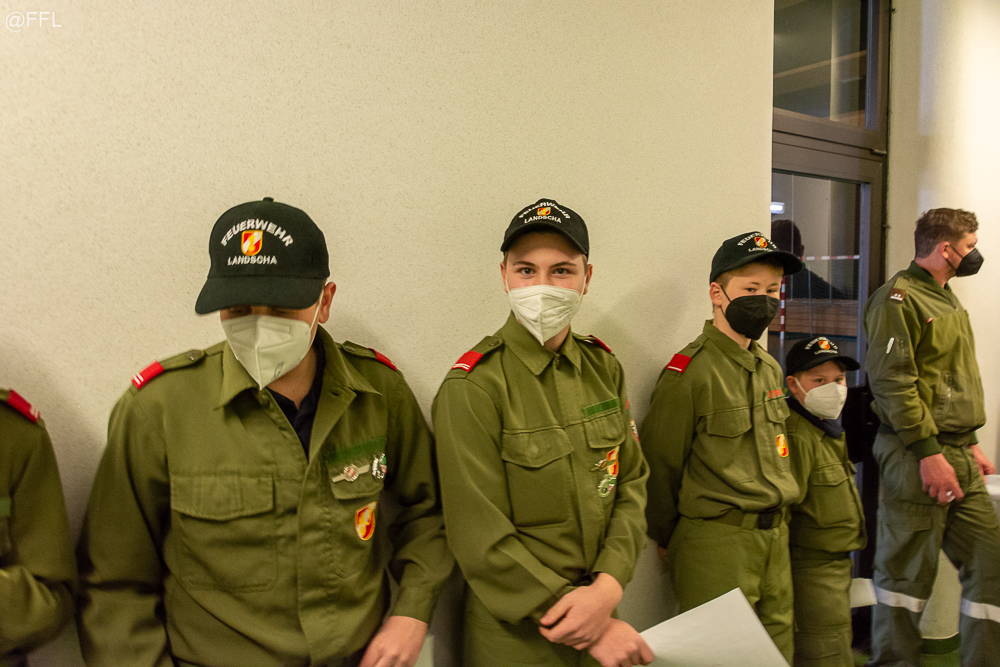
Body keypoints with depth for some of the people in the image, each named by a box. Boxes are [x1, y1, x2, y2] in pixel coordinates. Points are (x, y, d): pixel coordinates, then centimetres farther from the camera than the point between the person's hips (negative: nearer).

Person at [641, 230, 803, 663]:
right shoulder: (689, 371, -15)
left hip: (776, 537, 7)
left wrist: (775, 522, 17)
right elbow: (659, 465, -10)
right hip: (716, 542, -7)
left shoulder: (770, 368, 9)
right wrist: (669, 540, 1)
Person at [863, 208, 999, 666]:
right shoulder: (898, 298, -11)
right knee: (906, 572, 1)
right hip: (916, 457, -9)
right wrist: (929, 452, -21)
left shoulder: (949, 300, 19)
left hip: (957, 456, 9)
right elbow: (891, 381, -19)